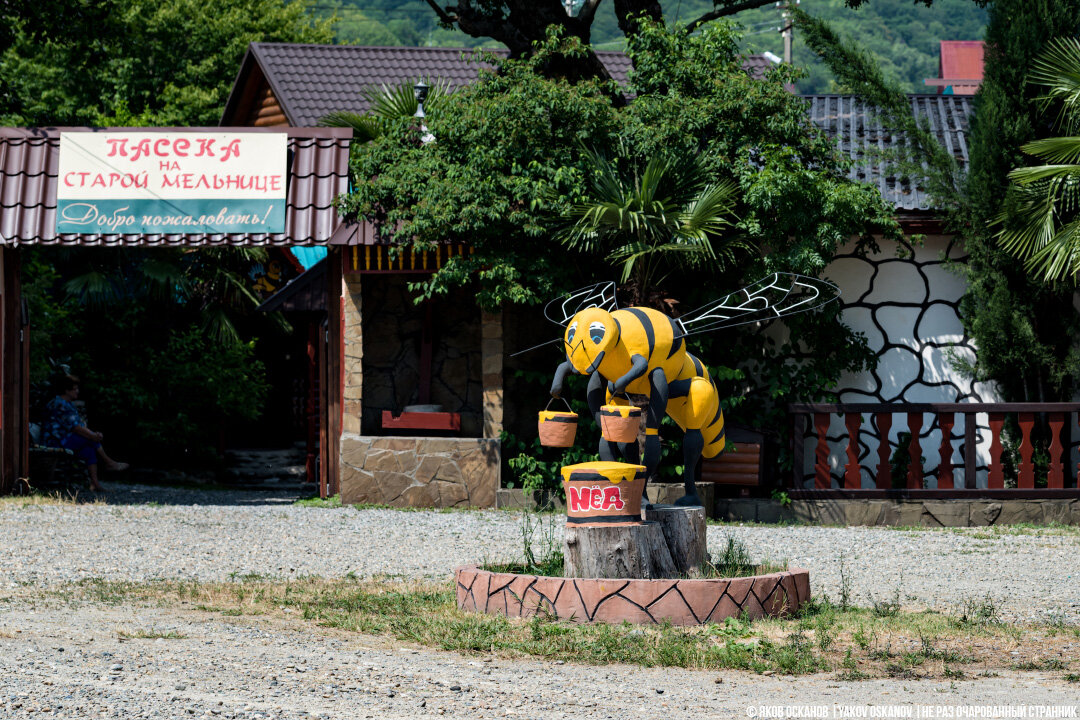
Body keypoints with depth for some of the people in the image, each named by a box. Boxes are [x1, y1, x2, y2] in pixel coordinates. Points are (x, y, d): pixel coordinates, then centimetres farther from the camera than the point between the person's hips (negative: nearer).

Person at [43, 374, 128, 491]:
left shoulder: (68, 404, 20)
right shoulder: (59, 405, -16)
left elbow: (80, 425, 15)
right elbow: (74, 427, -21)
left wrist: (94, 434, -3)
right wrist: (92, 436, -18)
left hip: (65, 441, 10)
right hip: (57, 443, -10)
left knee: (89, 449, -12)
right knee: (89, 438, -20)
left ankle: (94, 483, -22)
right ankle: (109, 462, -6)